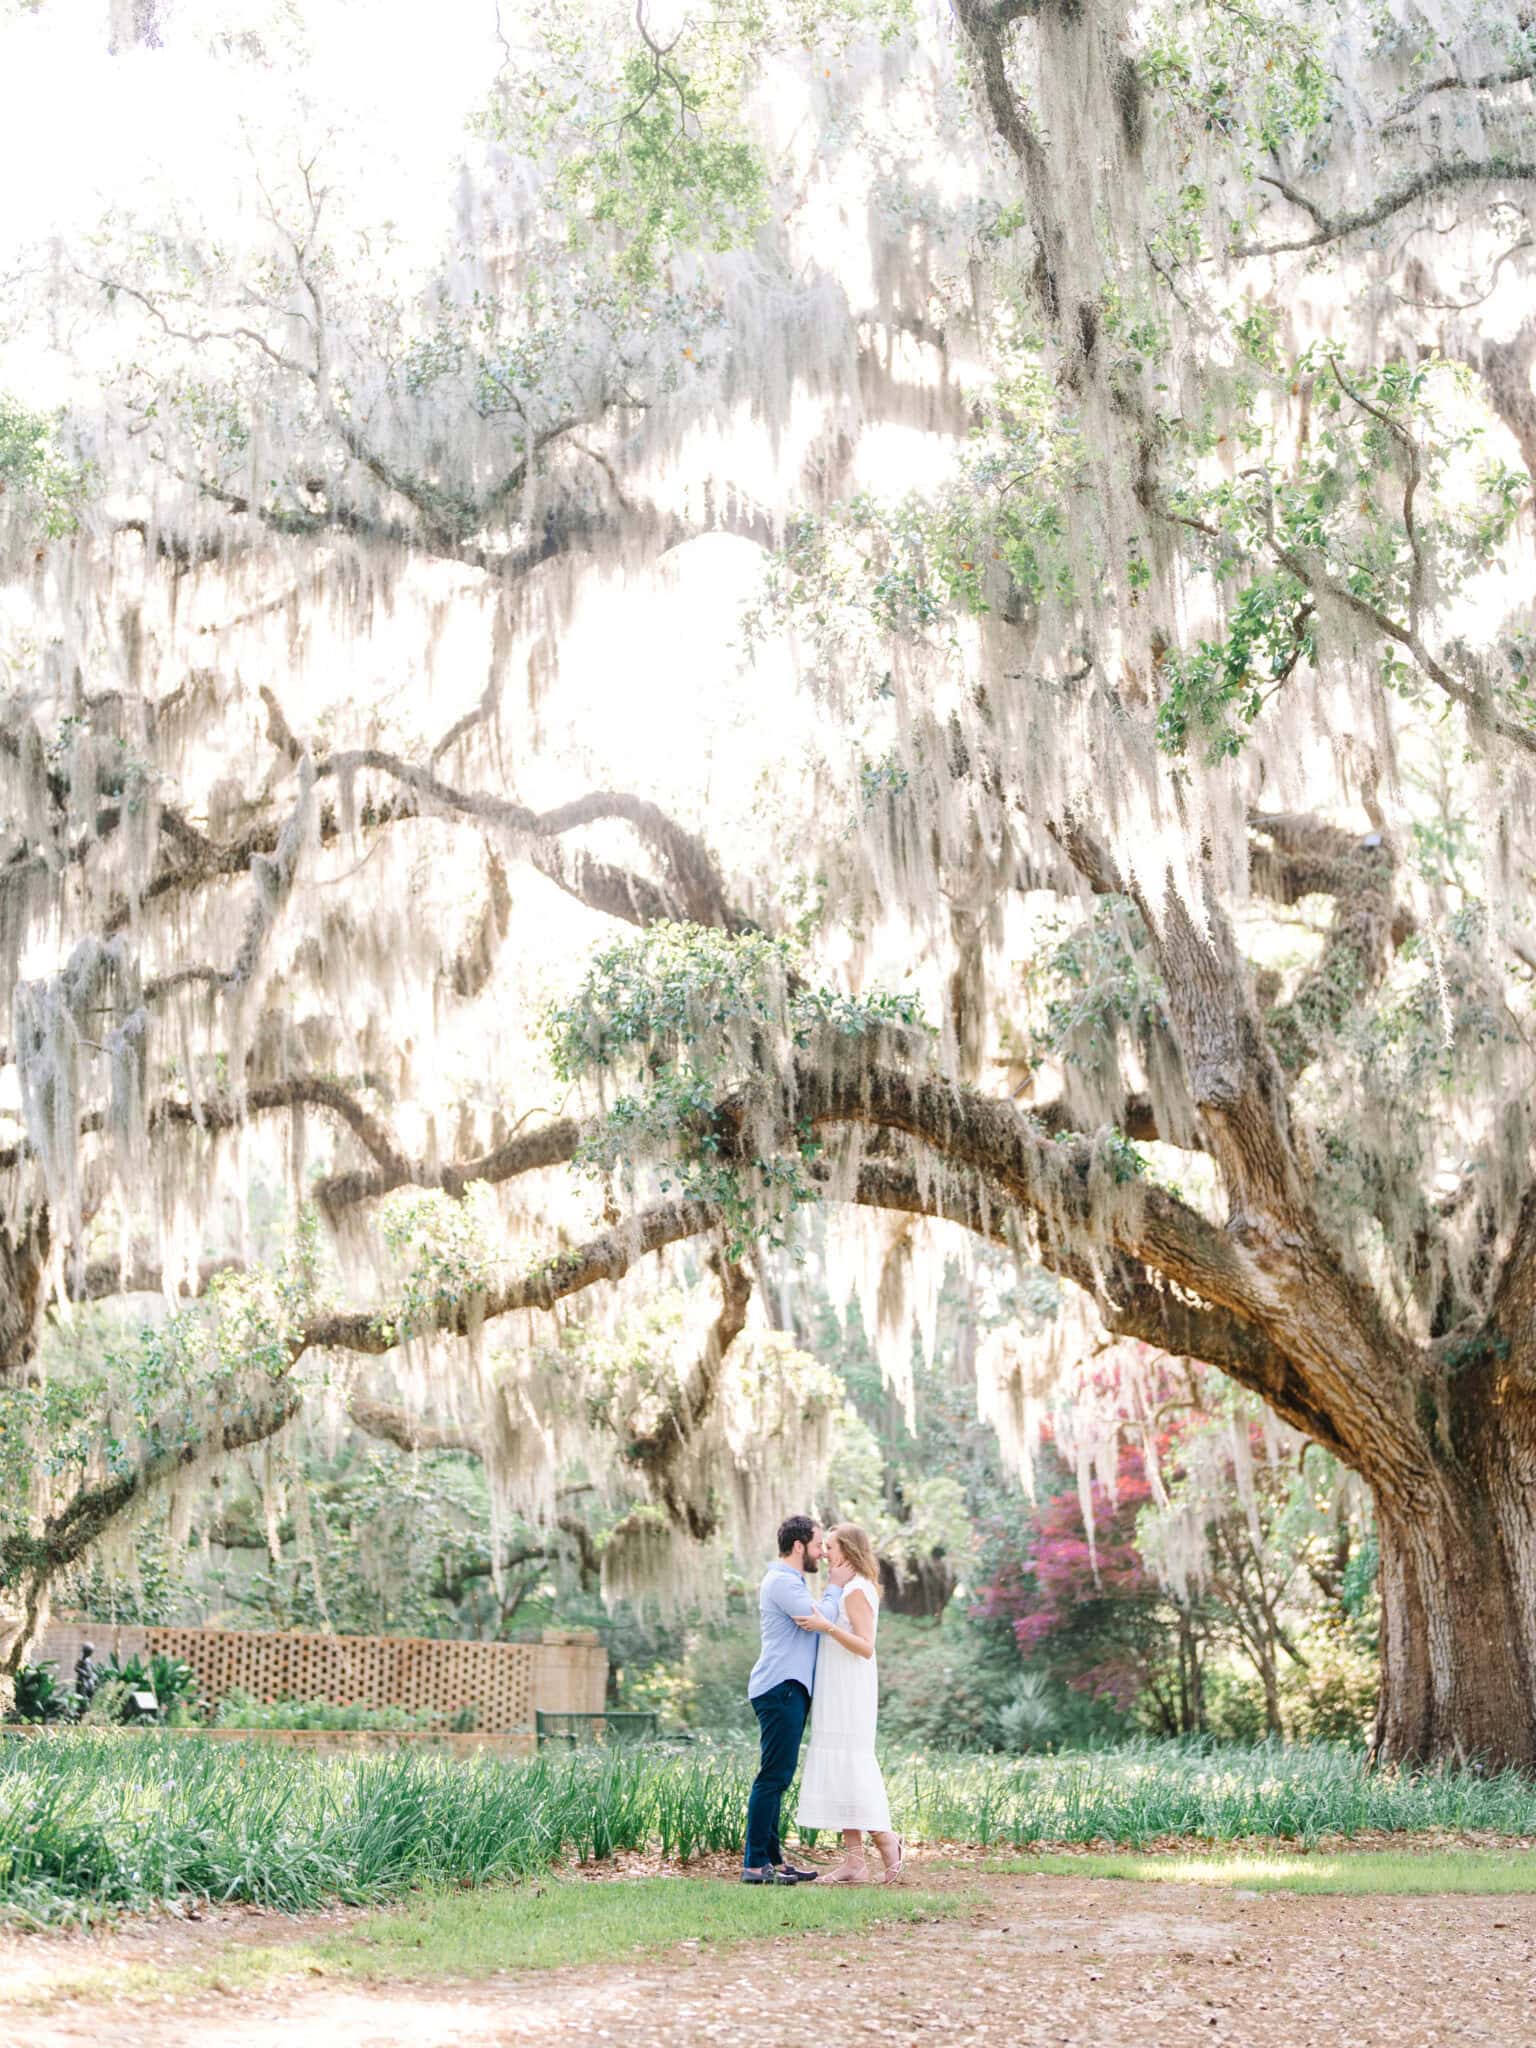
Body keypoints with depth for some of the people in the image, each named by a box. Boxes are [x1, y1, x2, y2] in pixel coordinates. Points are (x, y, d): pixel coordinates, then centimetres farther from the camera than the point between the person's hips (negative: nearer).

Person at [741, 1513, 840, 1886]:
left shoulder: (791, 1582, 23)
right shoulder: (782, 1581, -11)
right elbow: (819, 1618, -19)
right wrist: (836, 1589, -4)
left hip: (789, 1690, 11)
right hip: (780, 1688, -11)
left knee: (777, 1777, 11)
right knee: (773, 1776, -11)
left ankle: (772, 1858, 14)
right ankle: (755, 1864, -10)